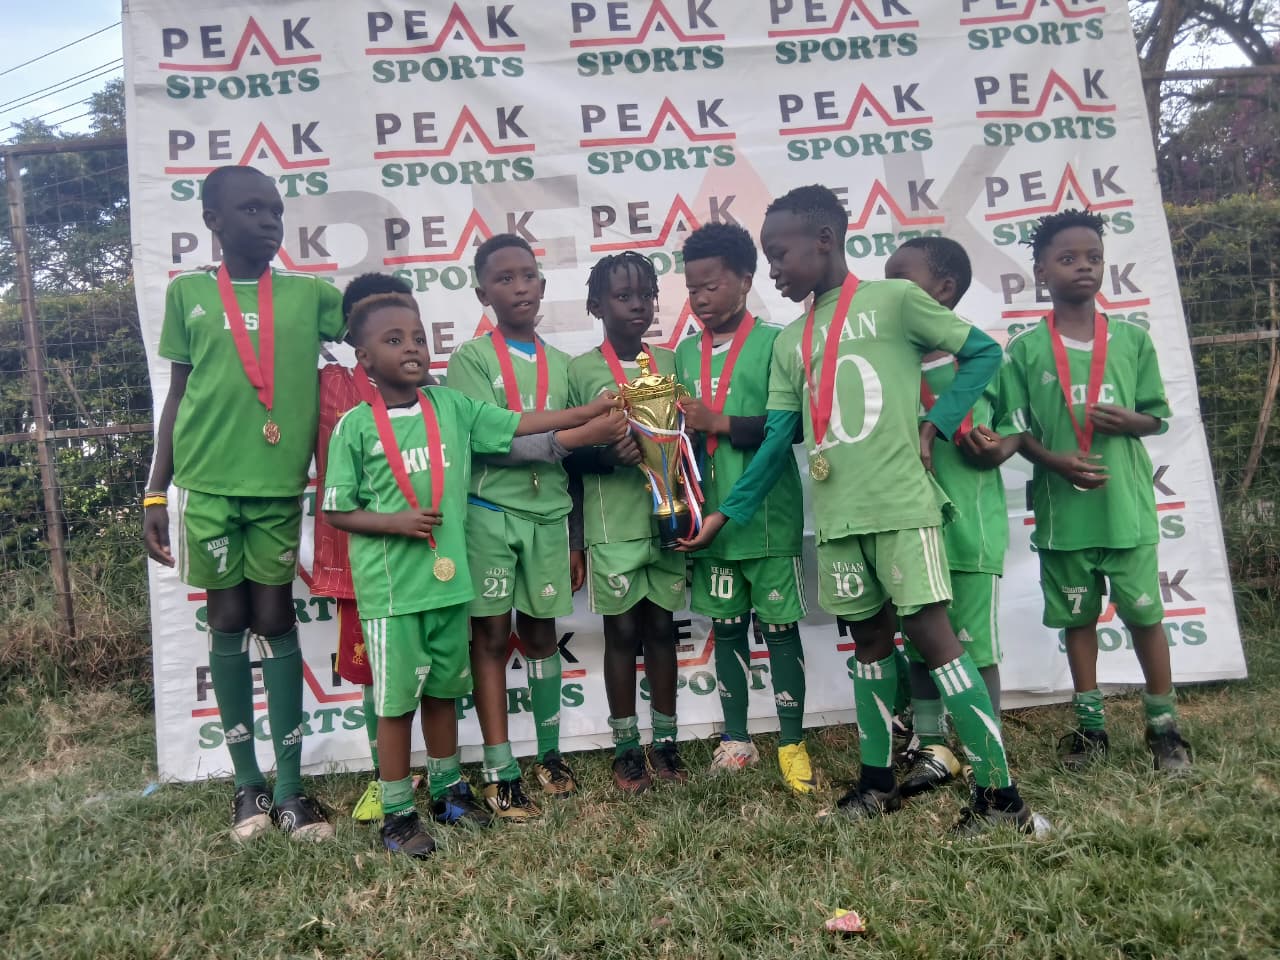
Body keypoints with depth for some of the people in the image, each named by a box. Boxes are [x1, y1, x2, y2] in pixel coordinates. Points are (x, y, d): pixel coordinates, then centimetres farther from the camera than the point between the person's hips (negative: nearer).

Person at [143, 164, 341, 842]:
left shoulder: (307, 293, 6)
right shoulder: (187, 293, 7)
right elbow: (178, 394, 8)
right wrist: (155, 491, 6)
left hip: (278, 483, 0)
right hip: (207, 482, 0)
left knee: (275, 619, 4)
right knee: (228, 620, 8)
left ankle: (289, 785, 12)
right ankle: (247, 781, 20)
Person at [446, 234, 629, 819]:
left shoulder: (560, 364, 11)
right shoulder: (470, 359, -2)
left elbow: (570, 459, 13)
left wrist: (576, 540, 14)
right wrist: (579, 435, -19)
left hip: (547, 516, 4)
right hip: (490, 514, -3)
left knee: (541, 635, 12)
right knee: (491, 638, 3)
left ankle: (549, 754, 25)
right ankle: (498, 773, 11)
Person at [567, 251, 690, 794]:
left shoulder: (670, 363, 8)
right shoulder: (581, 370, -1)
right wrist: (610, 455, -18)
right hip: (614, 525, -3)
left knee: (662, 627, 10)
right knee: (622, 631, 5)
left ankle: (665, 741, 22)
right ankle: (626, 748, 18)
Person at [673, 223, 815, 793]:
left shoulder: (774, 342, -5)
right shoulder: (686, 353, 11)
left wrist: (720, 424, -16)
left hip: (768, 517, -5)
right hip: (711, 517, 5)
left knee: (780, 627, 4)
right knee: (726, 628, 12)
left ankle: (792, 745, 17)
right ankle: (736, 740, 25)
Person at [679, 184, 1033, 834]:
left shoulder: (893, 299, -2)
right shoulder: (789, 343, 12)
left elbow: (984, 352, 3)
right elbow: (777, 440, 12)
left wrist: (933, 426, -7)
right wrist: (725, 513, 9)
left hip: (901, 505, -5)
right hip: (836, 517, 5)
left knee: (932, 635, -7)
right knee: (870, 640, 13)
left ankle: (1000, 793, 2)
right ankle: (877, 780, 26)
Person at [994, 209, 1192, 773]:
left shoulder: (1132, 339, 3)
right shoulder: (1026, 349, -1)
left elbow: (1157, 417, 9)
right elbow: (1015, 429, -1)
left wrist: (1128, 421, -13)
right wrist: (1056, 461, -18)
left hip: (1126, 504, 1)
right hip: (1063, 508, 0)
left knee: (1145, 613, 6)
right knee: (1078, 616, 11)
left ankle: (1163, 725, 23)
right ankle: (1090, 725, 25)